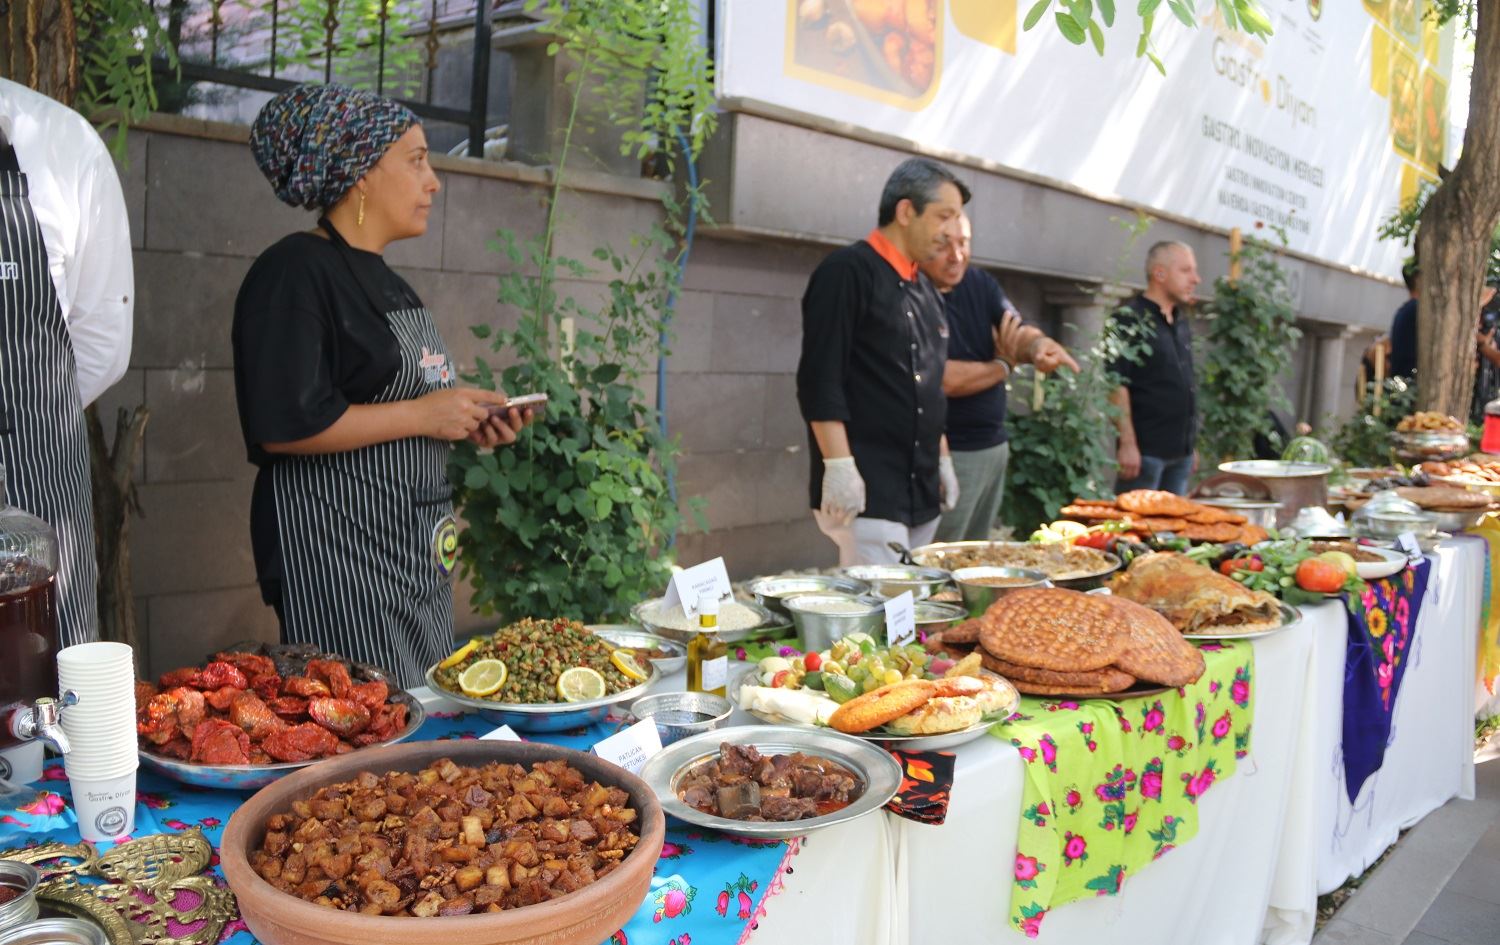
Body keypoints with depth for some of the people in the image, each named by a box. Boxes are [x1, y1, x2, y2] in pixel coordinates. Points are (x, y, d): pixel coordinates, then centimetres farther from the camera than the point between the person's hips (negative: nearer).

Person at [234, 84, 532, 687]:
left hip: (414, 555, 9)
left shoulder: (383, 279, 17)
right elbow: (284, 426, -22)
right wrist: (420, 415, -16)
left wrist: (468, 425, 7)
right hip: (337, 551, -9)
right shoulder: (293, 273, -12)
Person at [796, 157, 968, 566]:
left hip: (921, 488, 9)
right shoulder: (847, 272, -9)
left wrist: (942, 459, 19)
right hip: (867, 489, -9)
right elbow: (819, 379, -16)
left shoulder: (923, 288, 17)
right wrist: (839, 466, -21)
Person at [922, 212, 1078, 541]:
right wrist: (1002, 365, -5)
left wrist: (1039, 344, -26)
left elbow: (1020, 331, -1)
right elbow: (941, 380, -22)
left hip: (994, 446, 8)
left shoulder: (980, 283, 9)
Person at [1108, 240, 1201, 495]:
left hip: (1181, 452, 8)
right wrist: (1128, 443, -21)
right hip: (1146, 451, -8)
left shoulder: (1181, 323, 16)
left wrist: (1191, 444, 19)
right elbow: (1117, 386, -16)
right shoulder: (1129, 320, -9)